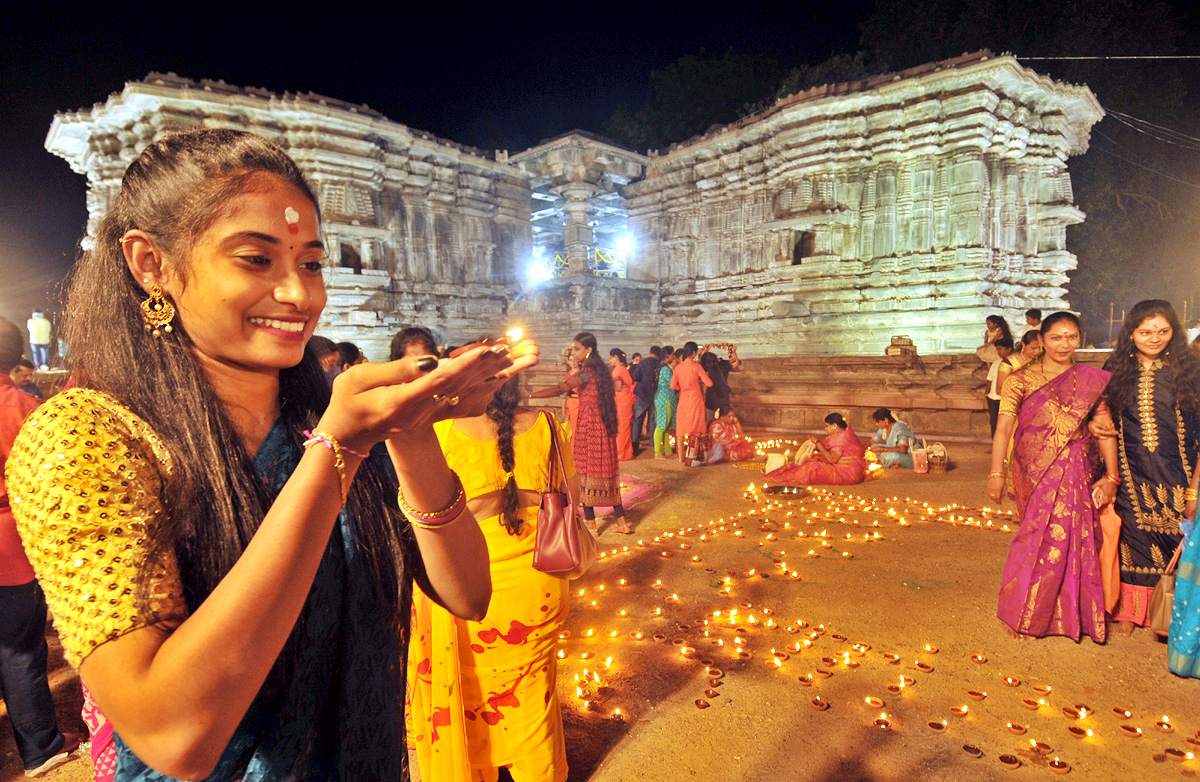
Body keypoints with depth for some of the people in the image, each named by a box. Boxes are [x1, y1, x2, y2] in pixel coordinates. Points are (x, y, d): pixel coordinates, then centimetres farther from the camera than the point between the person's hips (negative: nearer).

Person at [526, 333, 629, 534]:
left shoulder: (586, 373, -15)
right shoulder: (599, 370, 12)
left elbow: (559, 390, -24)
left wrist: (527, 396, -26)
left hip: (587, 428, -8)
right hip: (602, 429, 8)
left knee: (586, 473, 1)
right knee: (605, 473, 13)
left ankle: (591, 525, 8)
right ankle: (622, 522, 17)